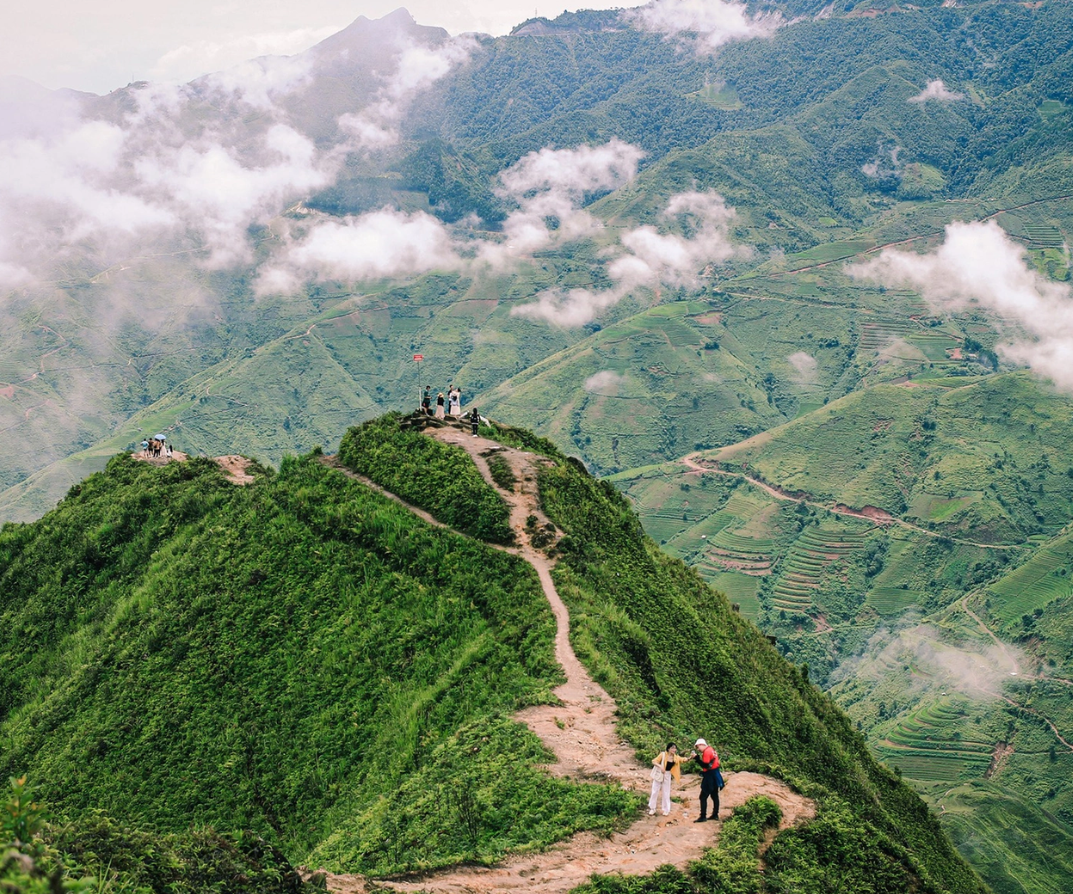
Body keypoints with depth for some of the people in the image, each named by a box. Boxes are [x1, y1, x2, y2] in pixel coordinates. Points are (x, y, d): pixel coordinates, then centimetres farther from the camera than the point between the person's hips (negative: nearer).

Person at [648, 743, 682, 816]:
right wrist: (660, 766, -34)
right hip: (659, 774, -3)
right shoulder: (663, 754, -17)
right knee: (655, 791, 5)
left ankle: (666, 810, 18)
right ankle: (652, 809, 17)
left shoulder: (676, 757, -5)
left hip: (667, 775, 3)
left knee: (666, 793, 8)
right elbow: (654, 762, -17)